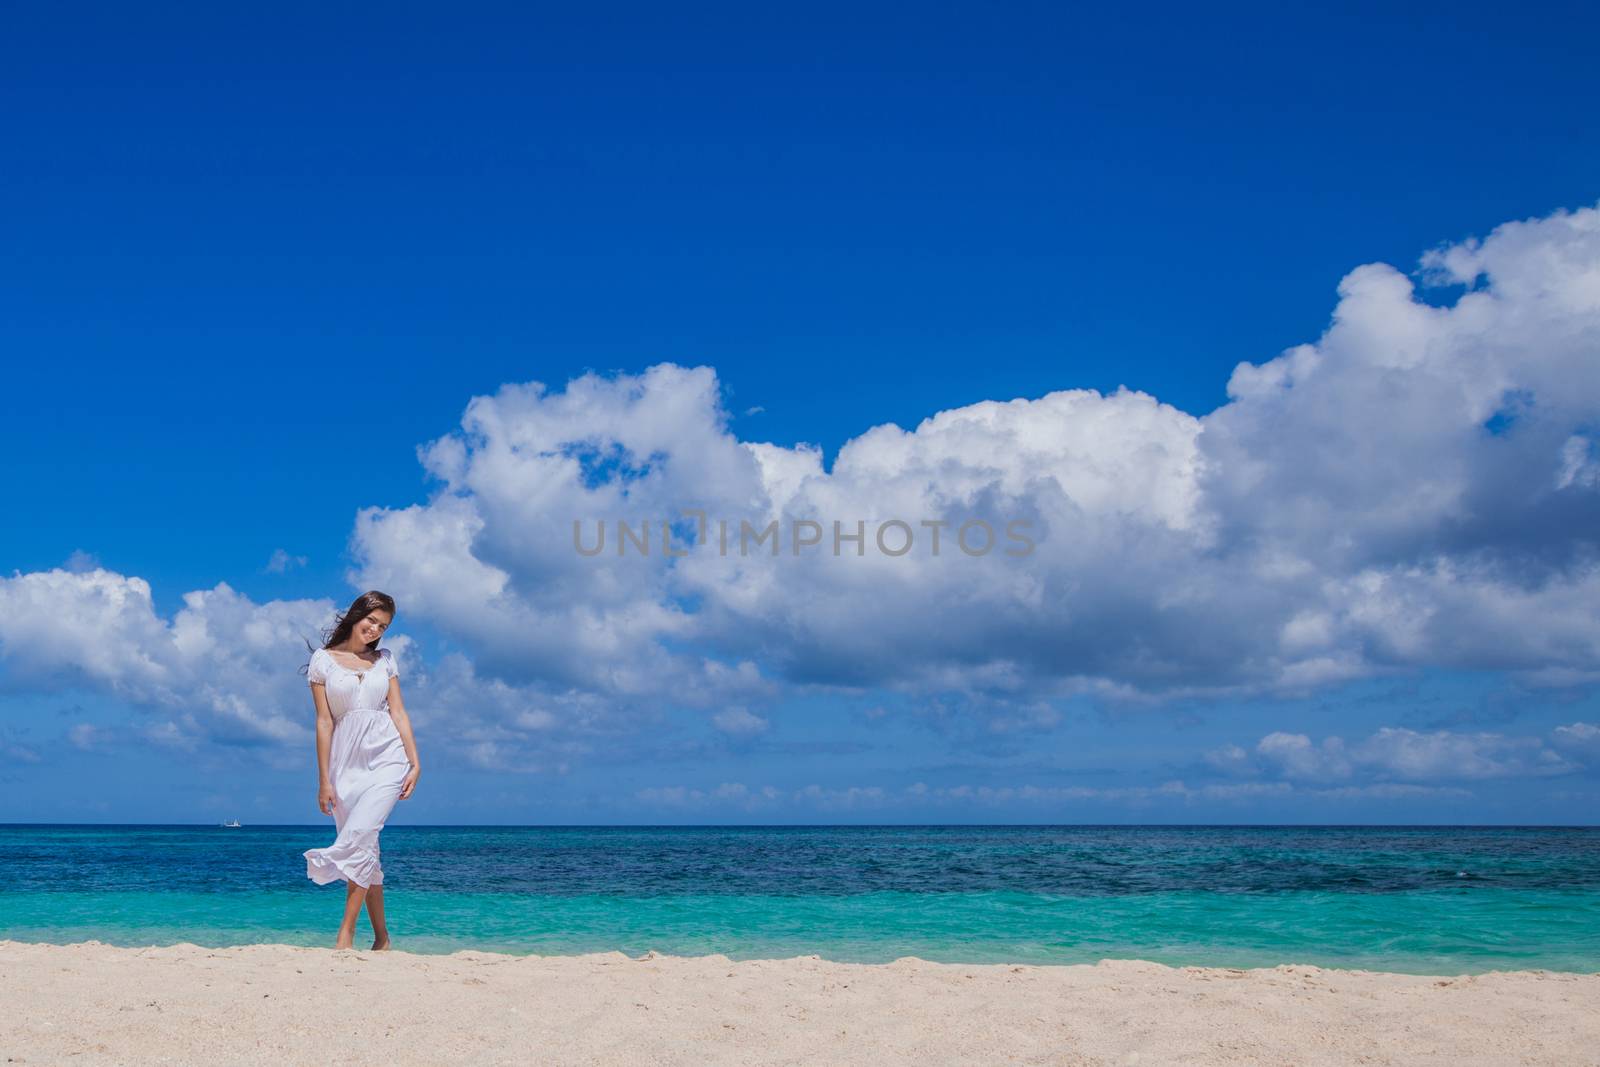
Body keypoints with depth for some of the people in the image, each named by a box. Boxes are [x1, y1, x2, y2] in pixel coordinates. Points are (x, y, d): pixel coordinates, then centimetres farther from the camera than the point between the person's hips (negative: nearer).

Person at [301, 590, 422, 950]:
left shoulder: (384, 660, 11)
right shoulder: (323, 659, 4)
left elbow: (398, 713, 9)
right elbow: (324, 721, 0)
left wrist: (415, 762, 0)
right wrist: (324, 779, -2)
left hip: (386, 757, 0)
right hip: (347, 761, 0)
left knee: (358, 834, -19)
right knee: (365, 850, 3)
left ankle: (346, 932, -18)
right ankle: (381, 936, 13)